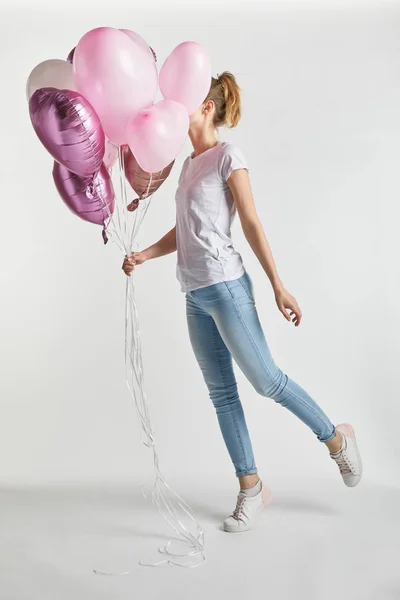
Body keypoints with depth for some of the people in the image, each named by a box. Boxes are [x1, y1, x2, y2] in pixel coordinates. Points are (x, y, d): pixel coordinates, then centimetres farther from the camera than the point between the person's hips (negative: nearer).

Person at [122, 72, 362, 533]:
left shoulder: (227, 157, -4)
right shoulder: (188, 164, 16)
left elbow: (251, 224, -8)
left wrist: (278, 285, -9)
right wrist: (142, 256, 3)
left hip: (225, 287, -7)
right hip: (195, 295, 8)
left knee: (266, 380, -1)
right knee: (221, 393, 9)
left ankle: (337, 438, 22)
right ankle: (250, 488, 19)